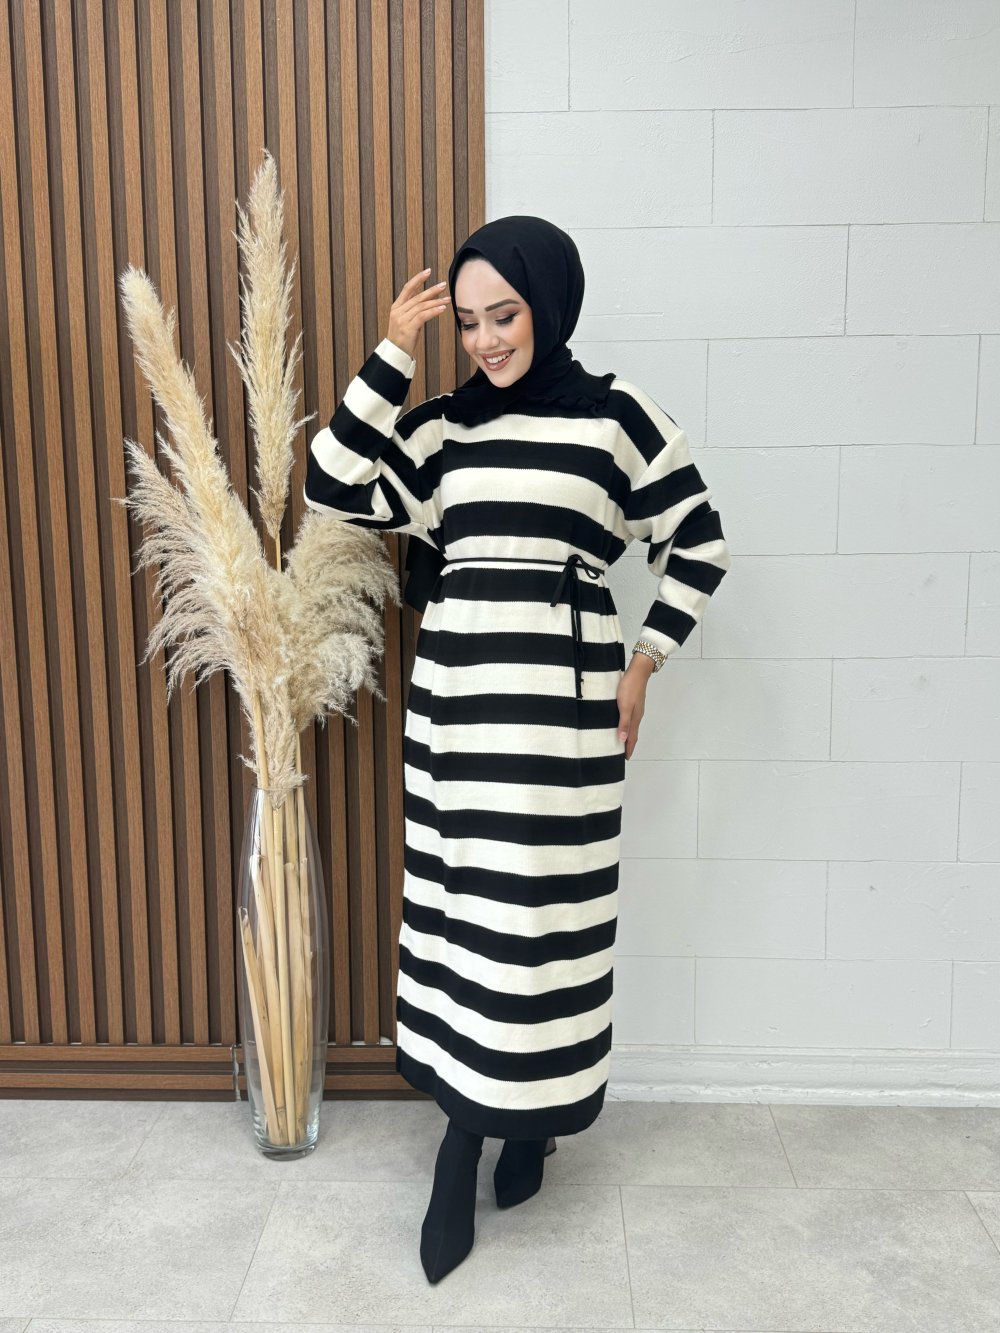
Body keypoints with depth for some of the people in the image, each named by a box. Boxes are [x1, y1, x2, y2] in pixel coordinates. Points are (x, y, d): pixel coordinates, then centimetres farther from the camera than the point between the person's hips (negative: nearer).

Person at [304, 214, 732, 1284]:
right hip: (452, 694, 4)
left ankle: (531, 1117, 25)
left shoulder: (616, 412, 1)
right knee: (457, 902, 6)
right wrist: (392, 355, -1)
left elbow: (697, 544, 5)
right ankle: (467, 1140, 21)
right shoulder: (444, 426, 11)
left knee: (542, 910, 2)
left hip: (560, 696, -3)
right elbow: (333, 488, 1)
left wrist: (641, 664, 0)